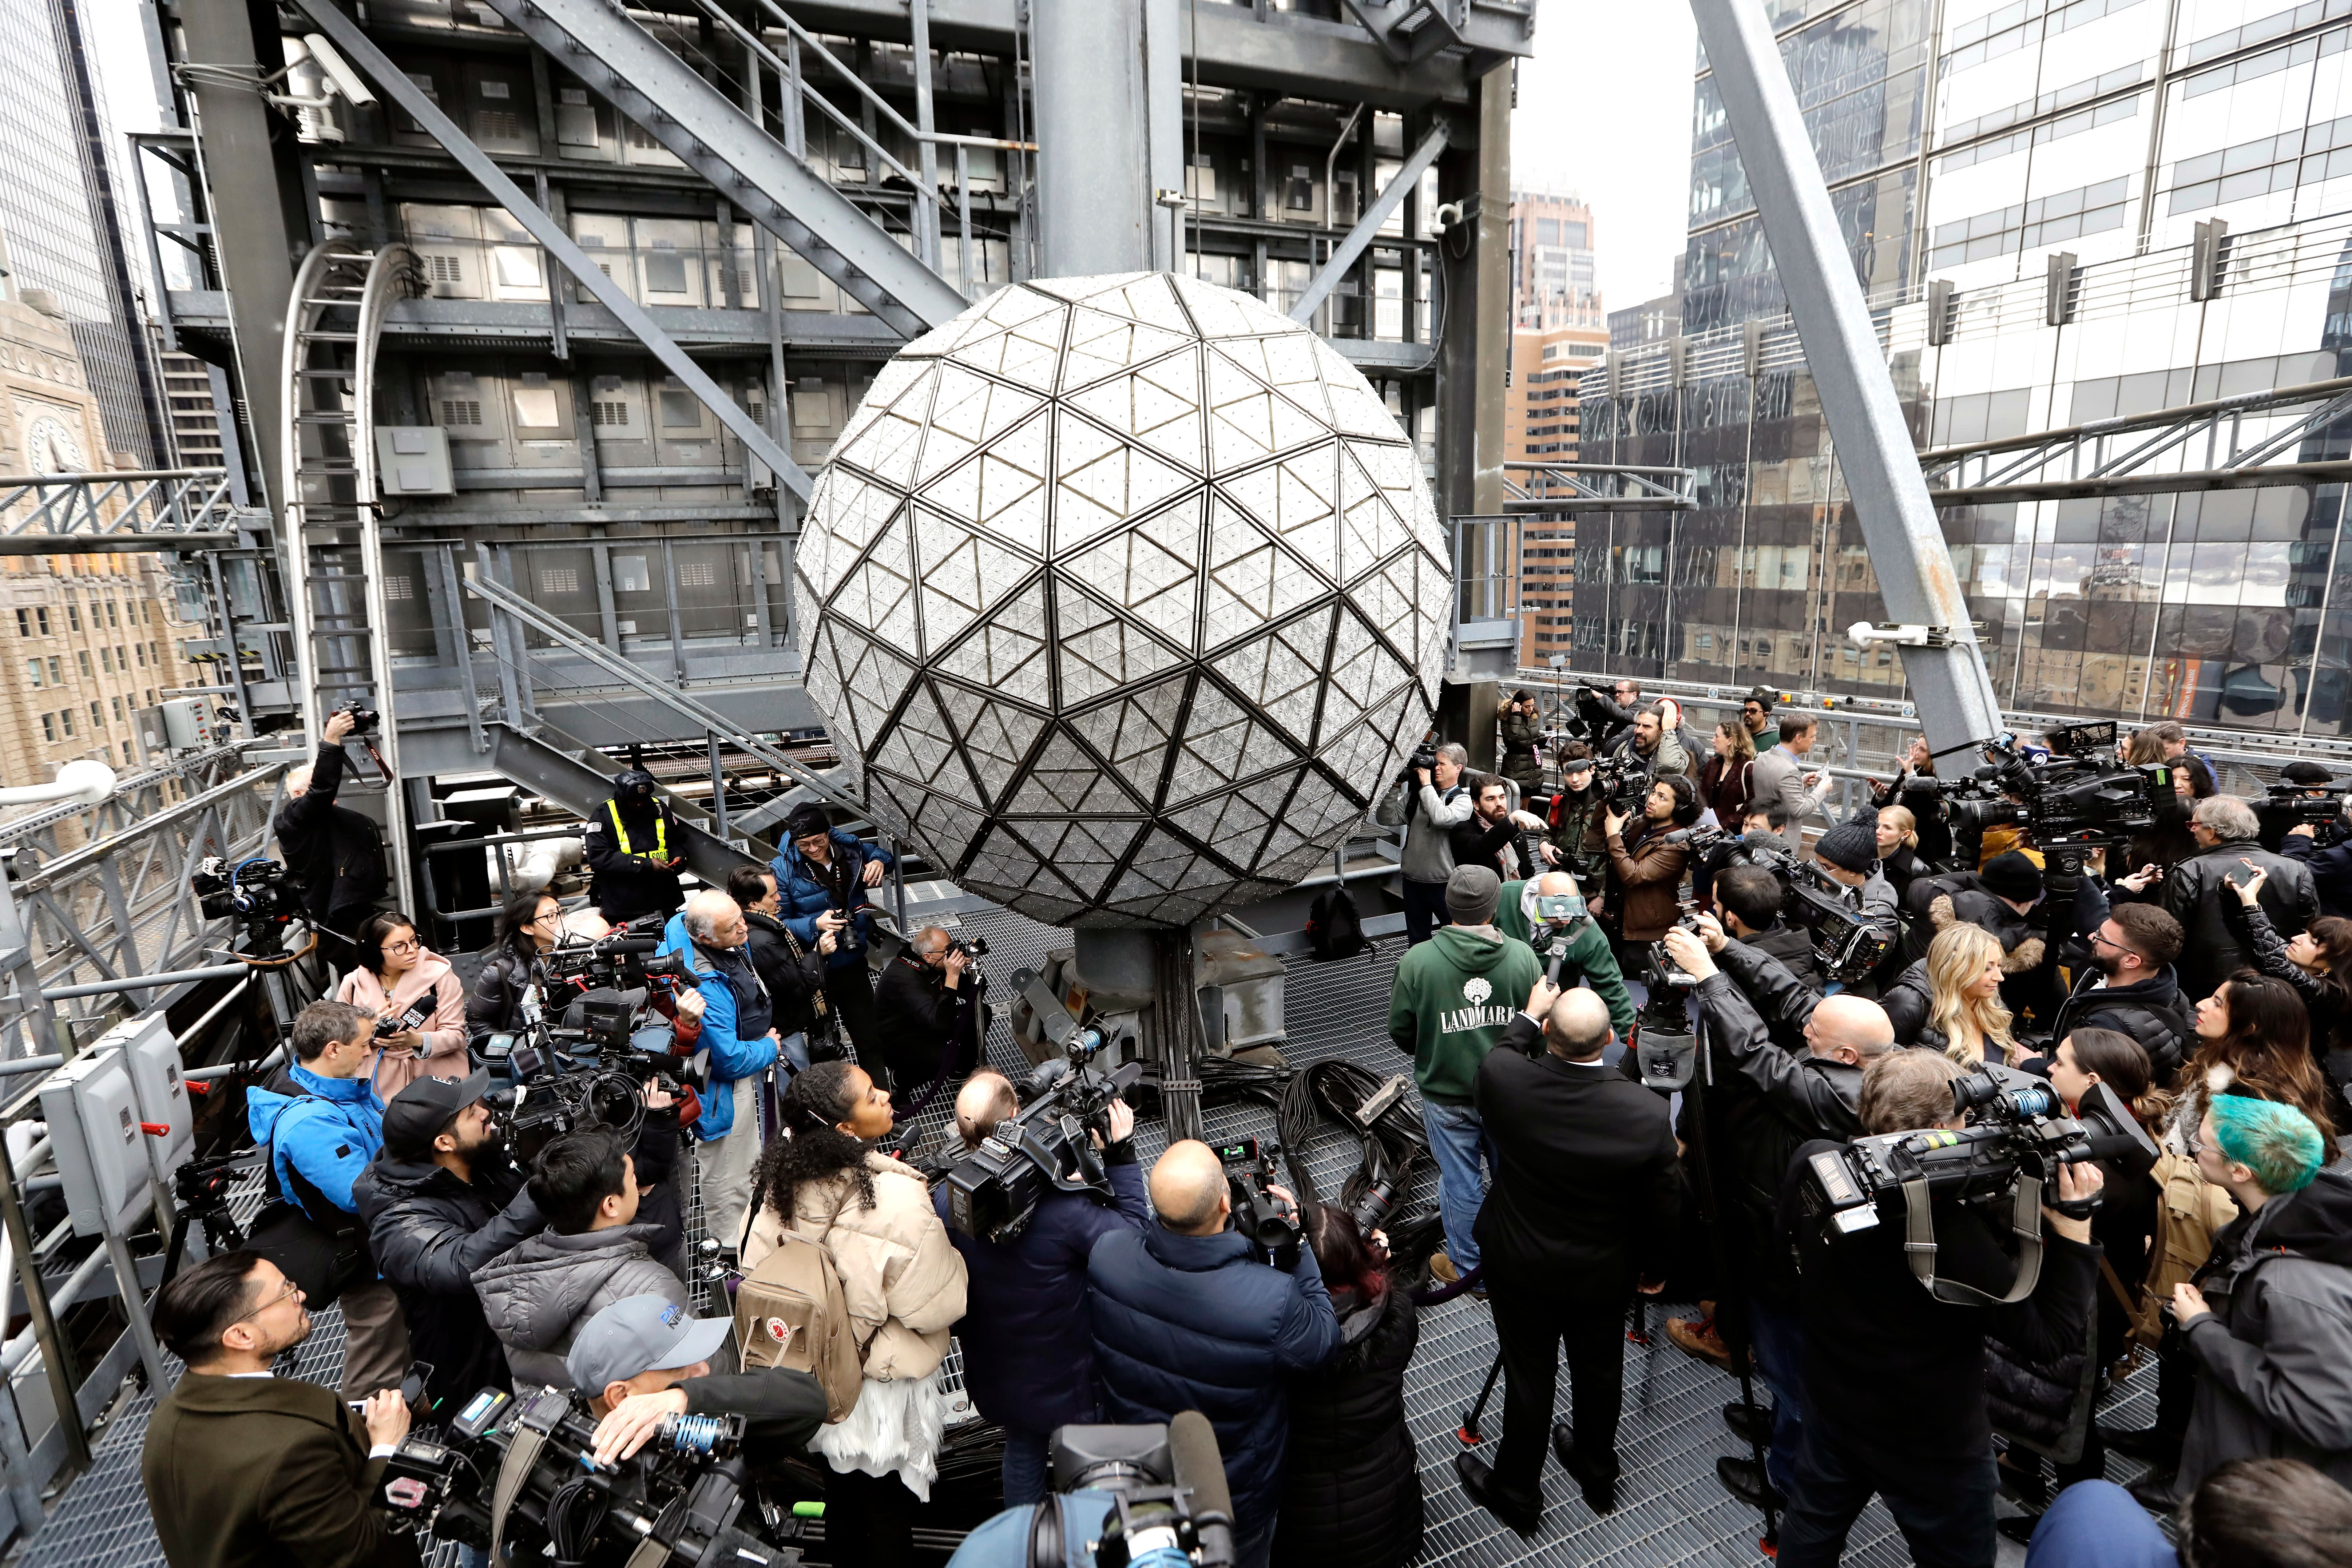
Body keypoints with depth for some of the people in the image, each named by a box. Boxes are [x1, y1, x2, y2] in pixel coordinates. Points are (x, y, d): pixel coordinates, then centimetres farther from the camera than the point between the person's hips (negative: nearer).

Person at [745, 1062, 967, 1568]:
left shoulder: (784, 1181, -17)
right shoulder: (896, 1197, -36)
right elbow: (938, 1306, -27)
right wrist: (948, 1251, -11)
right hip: (884, 1379, -5)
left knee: (842, 1484, 31)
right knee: (888, 1504, 21)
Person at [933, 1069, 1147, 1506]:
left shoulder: (943, 1201, -21)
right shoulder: (1059, 1208, -38)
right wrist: (1122, 1154, -22)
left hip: (994, 1377, 5)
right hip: (1067, 1380, -5)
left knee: (1022, 1455, 33)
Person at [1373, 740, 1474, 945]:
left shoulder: (1463, 800, -5)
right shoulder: (1416, 796, 7)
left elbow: (1441, 818, -26)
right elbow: (1386, 818, 0)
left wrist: (1426, 785, -15)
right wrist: (1395, 786, -8)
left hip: (1445, 883, -4)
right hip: (1413, 881, 5)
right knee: (1416, 942, 16)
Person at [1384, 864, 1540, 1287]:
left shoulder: (1417, 960, -18)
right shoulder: (1522, 956, -13)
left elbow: (1400, 1031, -8)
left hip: (1447, 1096, -2)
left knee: (1460, 1184, 15)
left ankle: (1467, 1267, 34)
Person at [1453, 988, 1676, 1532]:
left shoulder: (1503, 1079, -29)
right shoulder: (1648, 1113, -26)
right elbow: (1661, 1210, -11)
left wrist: (1527, 1016, 9)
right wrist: (1653, 1269, 8)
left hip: (1520, 1267, -1)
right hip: (1604, 1273, 1)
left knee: (1529, 1379, 18)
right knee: (1599, 1373, 26)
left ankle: (1516, 1494, 41)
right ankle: (1597, 1474, 53)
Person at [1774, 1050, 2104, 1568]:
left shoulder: (1811, 1167, -21)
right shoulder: (1952, 1230, -37)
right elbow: (2050, 1337, -22)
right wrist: (2074, 1232, -20)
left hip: (1831, 1406, 4)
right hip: (1934, 1444, -4)